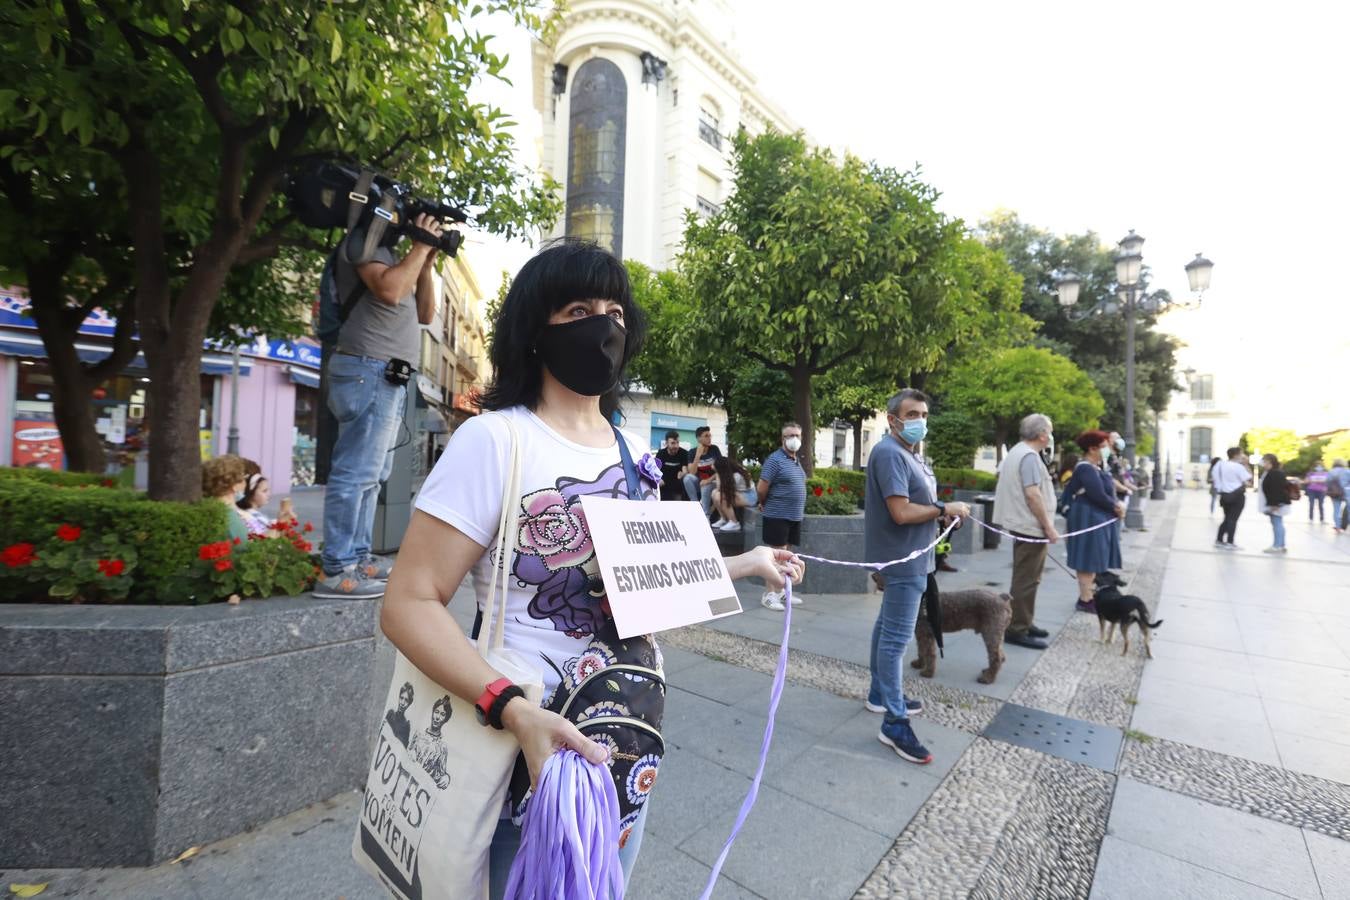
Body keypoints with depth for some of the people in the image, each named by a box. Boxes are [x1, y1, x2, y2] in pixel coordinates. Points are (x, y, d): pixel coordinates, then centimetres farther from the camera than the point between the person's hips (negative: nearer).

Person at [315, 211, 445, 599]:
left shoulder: (390, 251, 24)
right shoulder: (365, 239, -2)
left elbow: (425, 314, 21)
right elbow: (389, 290, -21)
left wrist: (427, 263, 12)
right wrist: (421, 247, -8)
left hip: (389, 376, 10)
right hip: (369, 371, -10)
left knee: (370, 474, 11)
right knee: (356, 472, -11)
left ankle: (358, 558, 18)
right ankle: (336, 571, -6)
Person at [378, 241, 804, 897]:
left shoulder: (634, 450, 2)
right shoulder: (495, 438, -18)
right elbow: (410, 605, -20)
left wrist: (745, 564, 10)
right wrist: (514, 712, -31)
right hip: (535, 729, -6)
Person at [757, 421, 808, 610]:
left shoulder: (797, 460, 13)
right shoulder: (775, 459, -14)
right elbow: (761, 488, -15)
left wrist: (799, 510, 17)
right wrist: (765, 504, 0)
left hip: (795, 516, 8)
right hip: (778, 516, -8)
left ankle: (780, 590, 24)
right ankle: (769, 595, 3)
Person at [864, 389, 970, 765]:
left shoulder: (908, 453, 14)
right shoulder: (891, 453, -19)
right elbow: (902, 512, -25)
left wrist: (943, 509, 0)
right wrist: (945, 508, -13)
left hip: (905, 556, 11)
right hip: (903, 558, -11)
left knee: (888, 626, 19)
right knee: (897, 636, -6)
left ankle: (880, 694, 33)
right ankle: (894, 723, 2)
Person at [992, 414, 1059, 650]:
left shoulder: (1016, 452, 15)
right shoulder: (1030, 456, -17)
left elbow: (1003, 480, 21)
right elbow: (1032, 494, -24)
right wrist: (1049, 527, -19)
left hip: (1022, 525, 11)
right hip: (1032, 527, -11)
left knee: (1025, 579, 17)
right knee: (1026, 581, -5)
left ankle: (1024, 623, 26)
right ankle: (1017, 630, -1)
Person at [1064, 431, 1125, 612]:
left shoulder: (1096, 468, 15)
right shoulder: (1086, 469, -18)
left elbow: (1107, 490, 15)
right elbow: (1098, 495, -23)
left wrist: (1117, 504, -4)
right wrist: (1116, 508, -7)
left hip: (1098, 519, 10)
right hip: (1089, 519, -10)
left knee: (1095, 560, 15)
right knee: (1088, 561, -5)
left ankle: (1090, 595, 24)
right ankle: (1085, 600, 2)